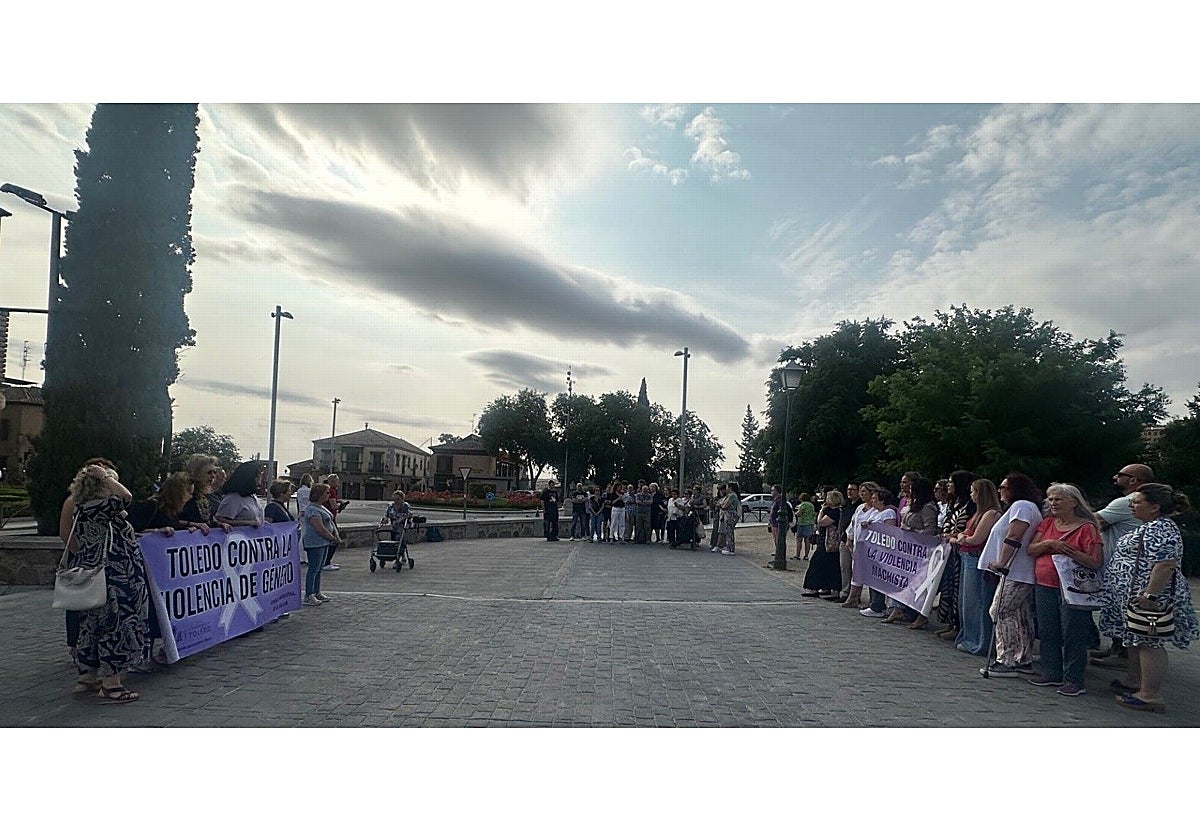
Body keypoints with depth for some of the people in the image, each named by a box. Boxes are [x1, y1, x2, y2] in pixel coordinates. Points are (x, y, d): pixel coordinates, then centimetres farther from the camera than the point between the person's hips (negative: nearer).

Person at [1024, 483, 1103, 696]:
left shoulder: (1086, 527, -7)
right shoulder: (1046, 524, 10)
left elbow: (1096, 562, -14)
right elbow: (1031, 550, 4)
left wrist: (1068, 550, -23)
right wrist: (1049, 543, -13)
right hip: (1044, 587, 6)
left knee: (1073, 635, -1)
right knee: (1047, 633, 12)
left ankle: (1074, 680, 8)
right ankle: (1050, 673, 24)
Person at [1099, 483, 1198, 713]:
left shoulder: (1161, 530, -19)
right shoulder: (1150, 527, 15)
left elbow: (1165, 565, -28)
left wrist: (1150, 595, -30)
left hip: (1147, 598, -11)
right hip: (1134, 596, 11)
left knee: (1148, 642, -6)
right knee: (1136, 640, 19)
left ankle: (1151, 696, 0)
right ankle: (1134, 681, 32)